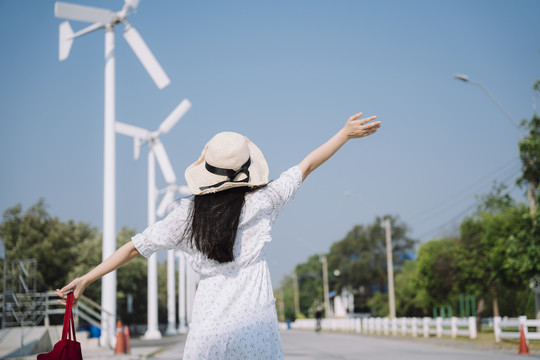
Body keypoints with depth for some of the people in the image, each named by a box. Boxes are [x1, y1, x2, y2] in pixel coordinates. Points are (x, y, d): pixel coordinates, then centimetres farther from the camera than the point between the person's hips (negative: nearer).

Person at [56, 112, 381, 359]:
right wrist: (346, 133, 19)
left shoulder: (187, 214, 0)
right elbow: (306, 166, 7)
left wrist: (87, 278, 14)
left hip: (209, 330, 1)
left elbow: (134, 248, 5)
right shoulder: (261, 203, -3)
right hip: (256, 326, -1)